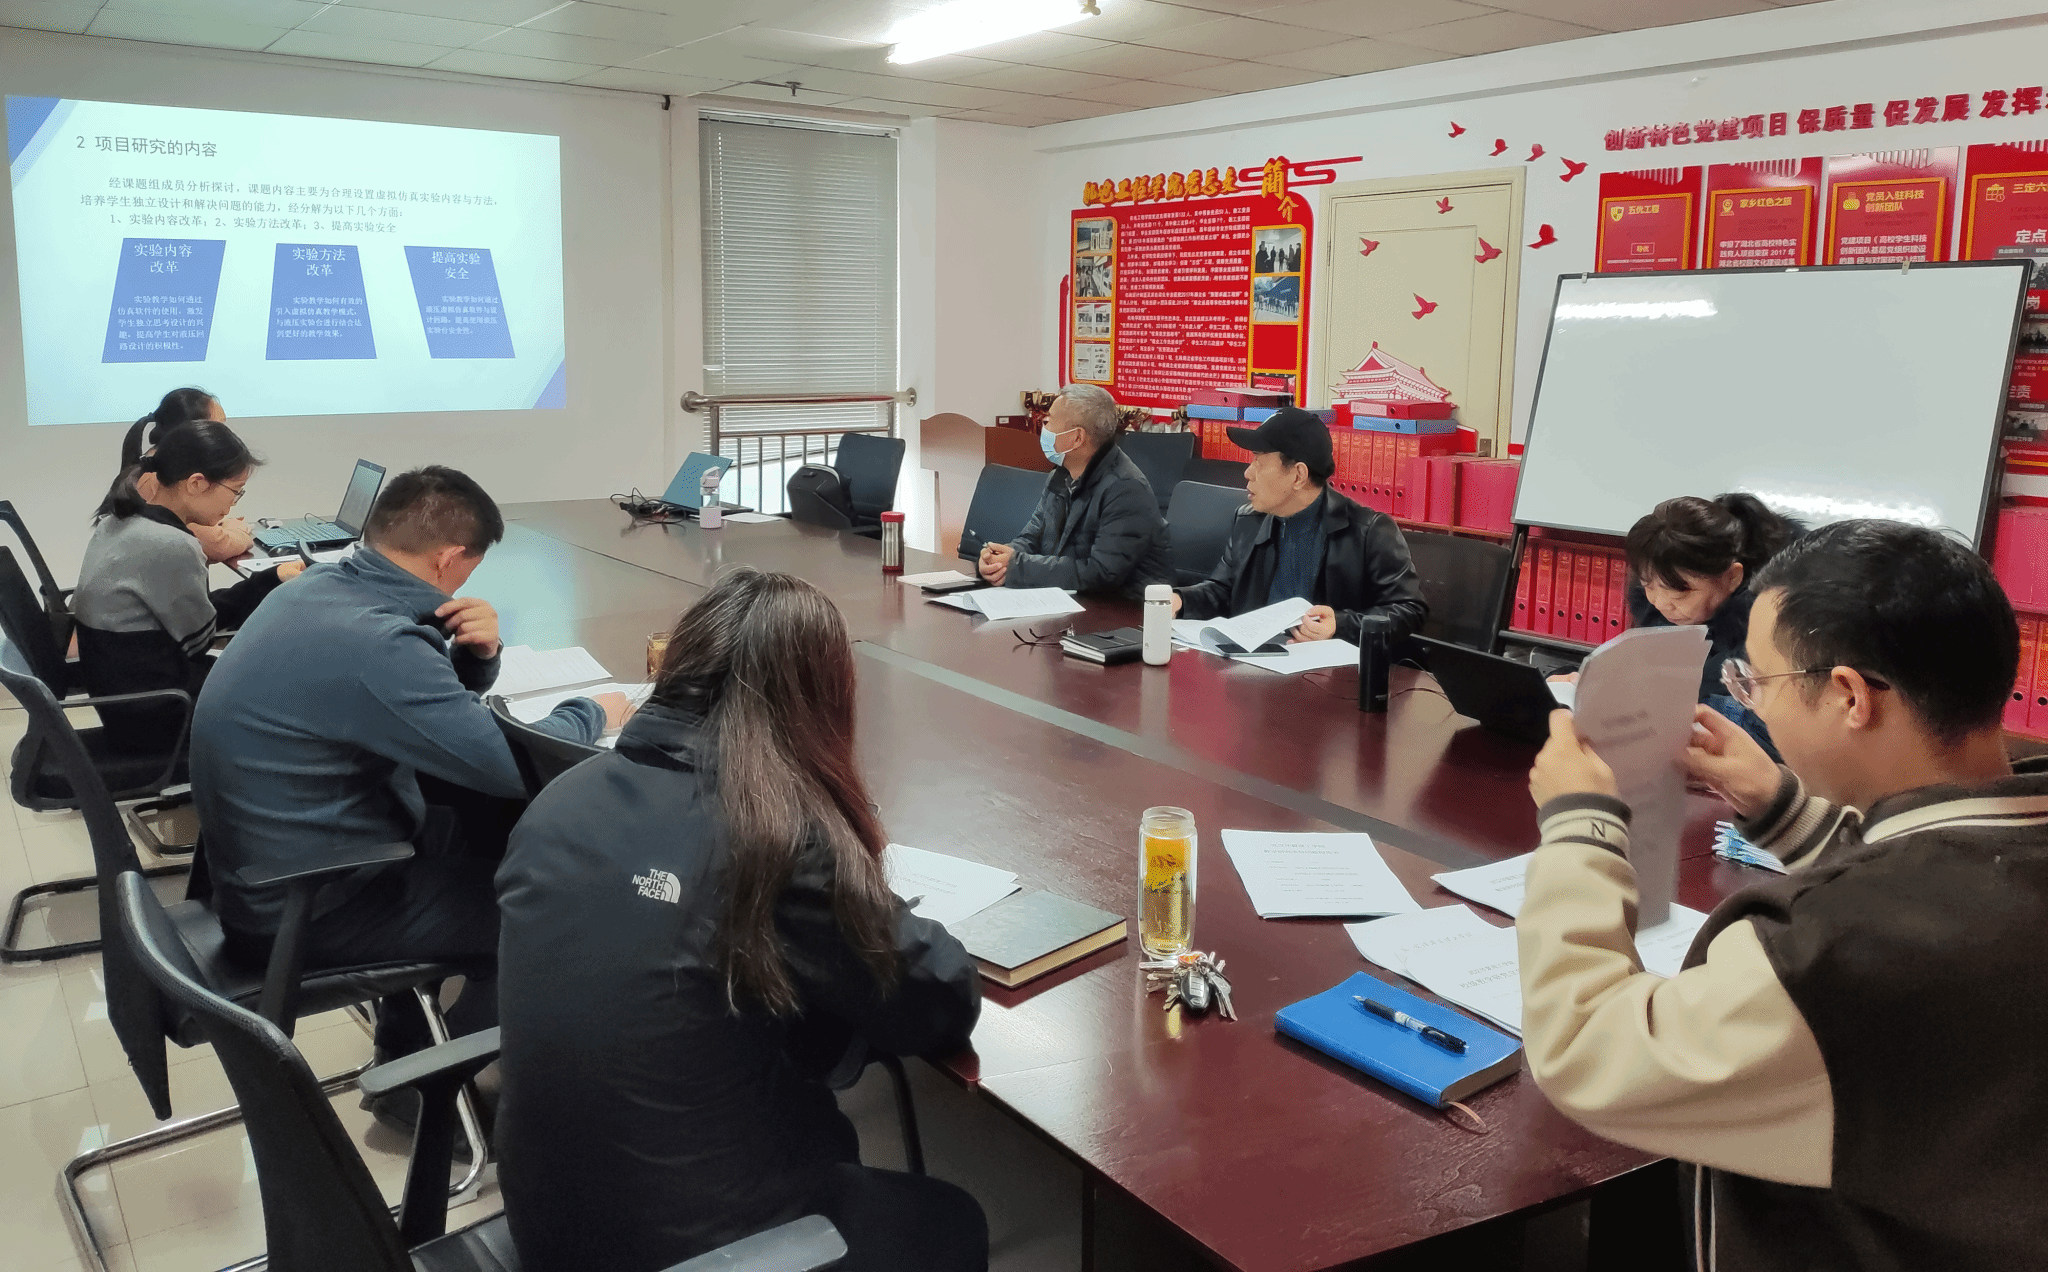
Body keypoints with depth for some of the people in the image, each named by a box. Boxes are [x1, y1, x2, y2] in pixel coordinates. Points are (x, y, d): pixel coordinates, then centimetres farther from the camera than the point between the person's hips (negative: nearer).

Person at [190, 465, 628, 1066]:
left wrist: (479, 650, -8)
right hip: (304, 912, -9)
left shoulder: (319, 587, -1)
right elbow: (515, 766, -27)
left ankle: (406, 1040, 28)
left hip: (262, 865, 9)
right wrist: (592, 713, -8)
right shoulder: (371, 643, -30)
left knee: (496, 825, 18)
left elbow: (427, 695, 13)